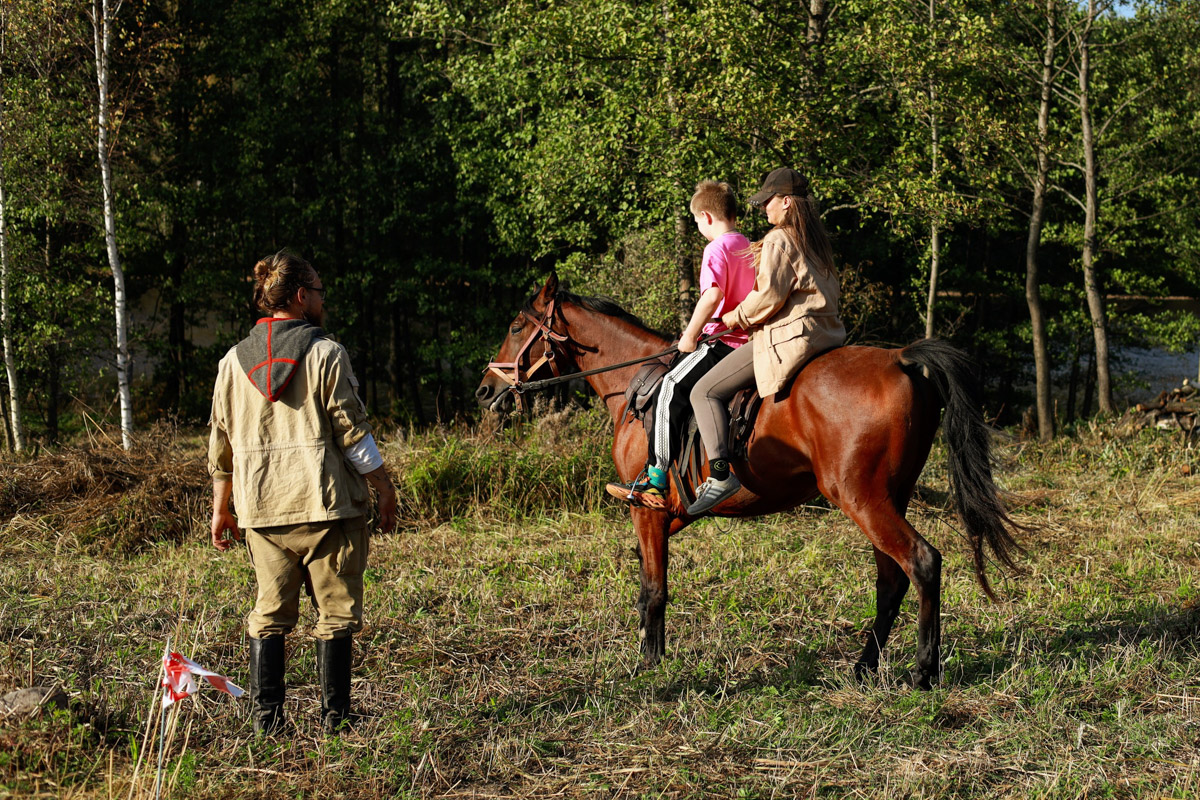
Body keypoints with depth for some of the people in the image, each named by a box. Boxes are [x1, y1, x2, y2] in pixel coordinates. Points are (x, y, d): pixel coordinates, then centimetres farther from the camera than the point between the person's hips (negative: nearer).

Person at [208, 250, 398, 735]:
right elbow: (352, 432, -9)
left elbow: (221, 444, 10)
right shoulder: (326, 354, -7)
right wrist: (385, 489, 1)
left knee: (269, 613, 11)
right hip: (326, 503, -4)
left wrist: (220, 509, 18)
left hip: (261, 510, 4)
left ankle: (266, 718, 10)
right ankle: (335, 716, 7)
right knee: (336, 610, 6)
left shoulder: (233, 361, 7)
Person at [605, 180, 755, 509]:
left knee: (672, 387, -14)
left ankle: (656, 483, -23)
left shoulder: (717, 248, -9)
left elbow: (712, 295, -25)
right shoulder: (752, 249, 19)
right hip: (753, 343, 10)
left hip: (724, 342, -10)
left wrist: (691, 335, -15)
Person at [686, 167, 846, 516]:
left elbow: (768, 296, -18)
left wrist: (737, 318, -2)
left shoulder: (778, 241, -10)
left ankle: (720, 474, -24)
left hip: (785, 337, -10)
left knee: (705, 392, -10)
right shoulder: (814, 241, 17)